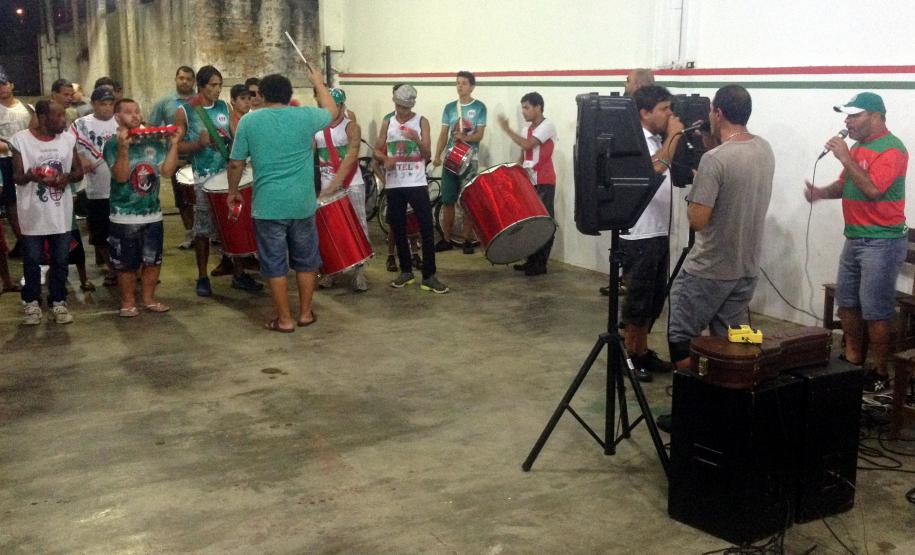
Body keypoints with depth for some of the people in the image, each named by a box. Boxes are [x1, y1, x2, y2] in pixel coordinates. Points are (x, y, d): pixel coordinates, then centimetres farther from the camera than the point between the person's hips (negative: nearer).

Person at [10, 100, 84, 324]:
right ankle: (32, 303, 22)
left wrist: (67, 177, -15)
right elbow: (16, 177, -5)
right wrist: (30, 176, -28)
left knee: (60, 260, 9)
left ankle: (58, 302, 23)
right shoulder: (21, 139, -7)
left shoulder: (68, 139, 2)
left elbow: (79, 171, 8)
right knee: (31, 261, 7)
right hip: (32, 213, -3)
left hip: (61, 213, 3)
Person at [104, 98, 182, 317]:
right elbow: (121, 176, -19)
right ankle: (128, 302, 18)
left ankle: (148, 298, 26)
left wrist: (174, 143, -9)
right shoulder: (113, 145, -8)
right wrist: (123, 148, -30)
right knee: (127, 263, 4)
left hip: (153, 214, 4)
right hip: (125, 217, -4)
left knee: (153, 260, 12)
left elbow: (167, 170, -3)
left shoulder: (153, 142, 4)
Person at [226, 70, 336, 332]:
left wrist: (233, 191, 18)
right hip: (302, 204, 2)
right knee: (305, 261, 16)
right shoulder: (306, 116, -1)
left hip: (267, 205, -1)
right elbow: (332, 112, 21)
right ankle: (305, 313, 24)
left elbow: (236, 163, 2)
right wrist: (318, 83, 33)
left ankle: (284, 320, 12)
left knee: (275, 264, 7)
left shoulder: (248, 121, -2)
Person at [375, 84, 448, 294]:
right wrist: (385, 159, -14)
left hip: (416, 183, -3)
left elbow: (427, 154, -6)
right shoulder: (387, 123, 7)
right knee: (398, 229, 9)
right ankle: (406, 271, 22)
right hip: (394, 185, 3)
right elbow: (377, 151, 9)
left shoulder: (421, 121, 0)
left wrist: (417, 140, -26)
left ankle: (429, 276, -2)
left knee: (426, 229, -6)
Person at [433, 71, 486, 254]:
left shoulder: (479, 107, 0)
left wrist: (465, 137, -26)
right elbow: (444, 134, 8)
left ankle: (467, 239, 7)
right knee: (447, 200, 5)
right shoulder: (449, 107, 10)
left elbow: (480, 135, -6)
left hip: (470, 160, -3)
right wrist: (437, 155, -5)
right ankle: (446, 239, 13)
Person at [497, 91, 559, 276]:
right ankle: (531, 260, 17)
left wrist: (507, 129, -17)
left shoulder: (547, 126, -12)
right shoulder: (527, 128, 14)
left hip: (544, 183, -8)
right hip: (528, 181, 8)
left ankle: (541, 264, 0)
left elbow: (527, 145, -23)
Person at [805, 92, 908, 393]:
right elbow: (844, 184, 18)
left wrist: (845, 158, -21)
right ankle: (853, 359, 27)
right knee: (846, 302, 14)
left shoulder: (891, 150, -15)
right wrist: (822, 192, -2)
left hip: (882, 242, -9)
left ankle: (880, 373, 6)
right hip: (854, 238, 9)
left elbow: (873, 189, -26)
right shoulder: (857, 147, 12)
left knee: (875, 312, -4)